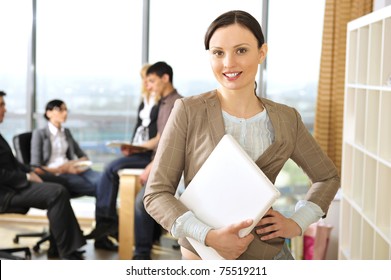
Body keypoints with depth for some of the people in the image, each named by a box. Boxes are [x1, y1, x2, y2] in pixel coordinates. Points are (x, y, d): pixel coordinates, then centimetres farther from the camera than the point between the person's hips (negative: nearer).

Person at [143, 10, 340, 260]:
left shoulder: (287, 120, -1)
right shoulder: (189, 111, -9)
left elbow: (328, 177, 13)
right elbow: (156, 193, -11)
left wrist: (297, 223, 0)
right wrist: (209, 236, -22)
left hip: (269, 255, 3)